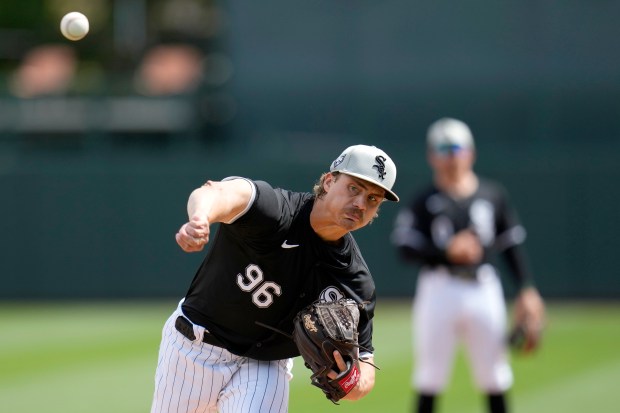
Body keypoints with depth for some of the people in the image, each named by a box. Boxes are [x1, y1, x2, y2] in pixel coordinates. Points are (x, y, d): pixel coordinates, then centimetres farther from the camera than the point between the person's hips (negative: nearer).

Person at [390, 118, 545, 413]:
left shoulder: (493, 195, 9)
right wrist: (447, 250, -22)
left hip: (484, 289, 2)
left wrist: (527, 289, 3)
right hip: (439, 289, -2)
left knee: (494, 376, 5)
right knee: (430, 377, -1)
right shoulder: (424, 201, 1)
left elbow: (512, 244, 12)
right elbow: (405, 248, -8)